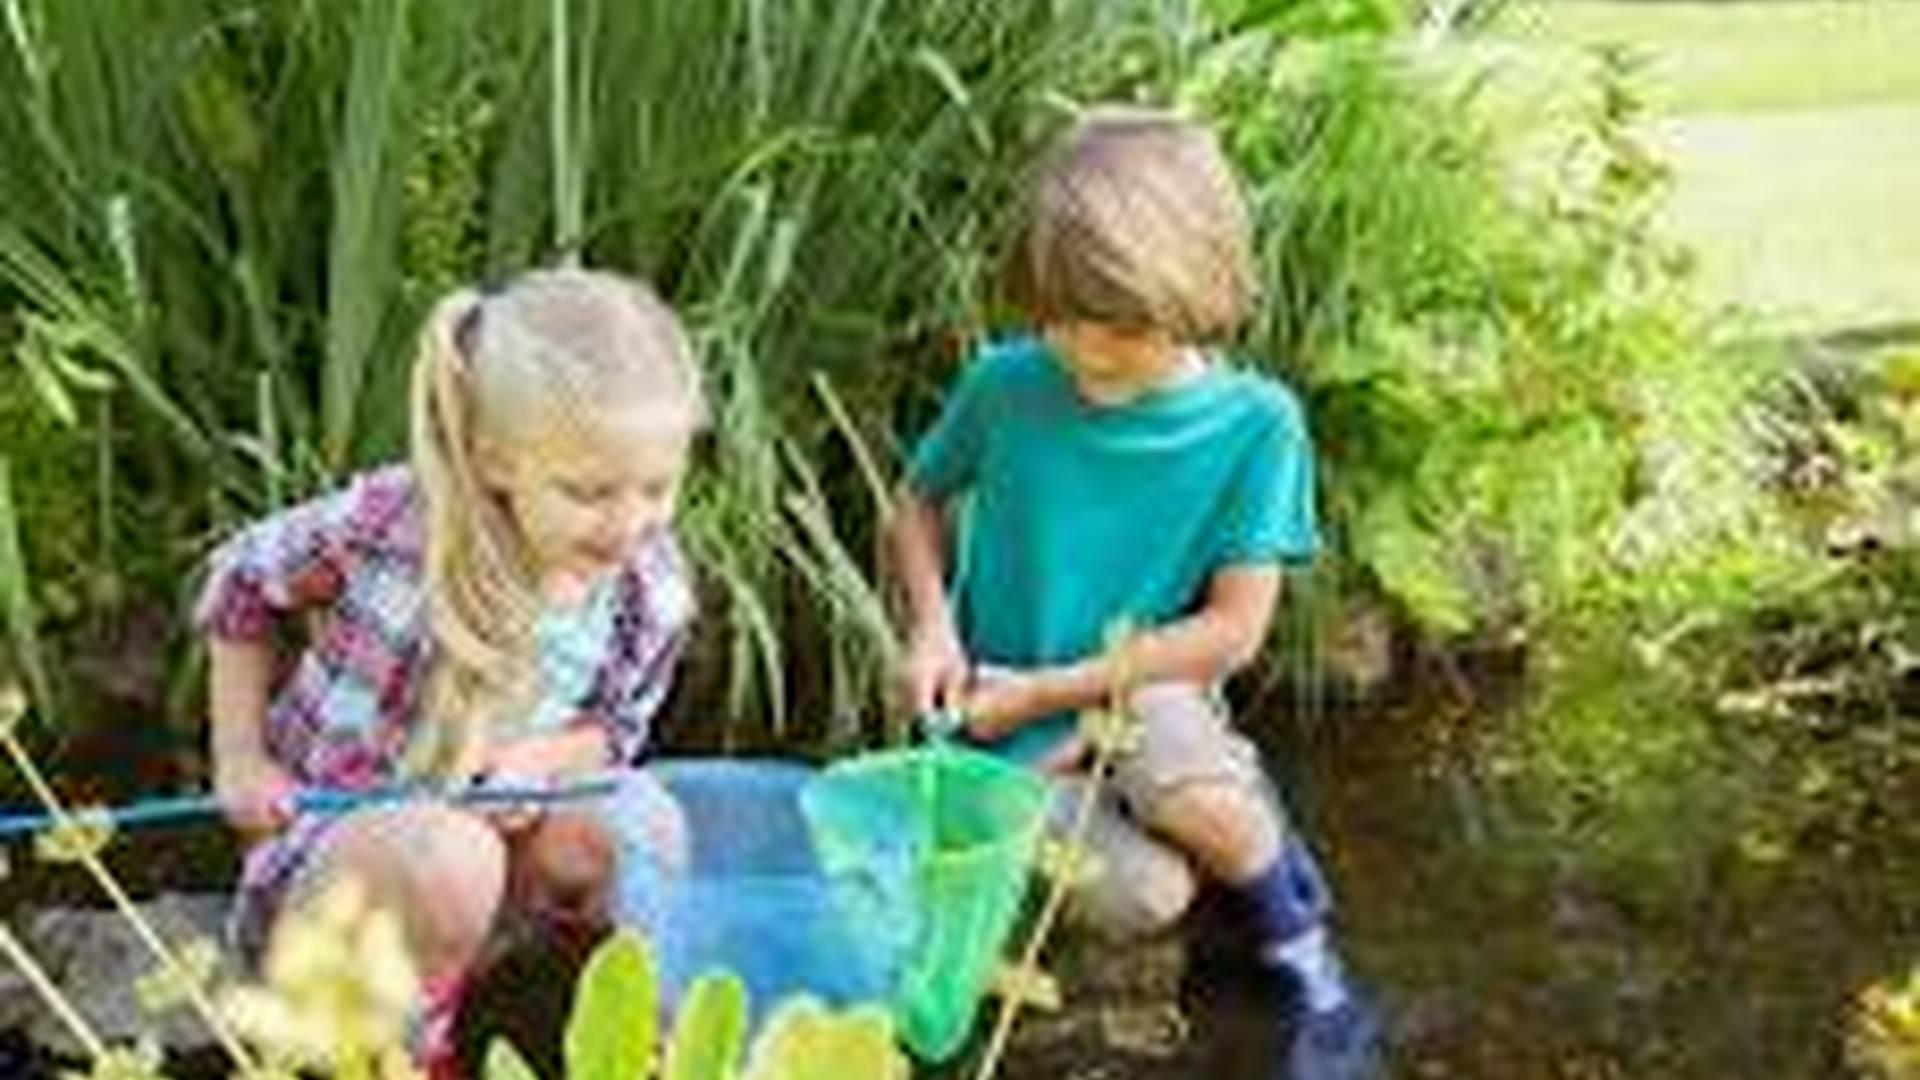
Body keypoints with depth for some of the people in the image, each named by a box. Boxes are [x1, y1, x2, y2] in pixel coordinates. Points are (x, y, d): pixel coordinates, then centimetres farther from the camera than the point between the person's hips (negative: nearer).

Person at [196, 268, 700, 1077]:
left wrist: (538, 759, -19)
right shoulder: (386, 523, -25)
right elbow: (240, 584, -4)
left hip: (491, 823, 4)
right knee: (451, 860, -36)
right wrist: (241, 760, -5)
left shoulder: (652, 597, -16)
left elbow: (616, 726, 4)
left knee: (640, 824, -23)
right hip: (320, 835, -3)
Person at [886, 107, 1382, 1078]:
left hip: (1147, 694, 0)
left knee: (1193, 791, -36)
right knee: (1145, 897, -28)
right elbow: (919, 502, 10)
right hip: (1007, 734, 0)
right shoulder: (1004, 387, -8)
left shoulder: (1254, 426, -12)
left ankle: (1309, 963, -7)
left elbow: (1230, 631, -12)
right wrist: (931, 622, -9)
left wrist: (1048, 690, -14)